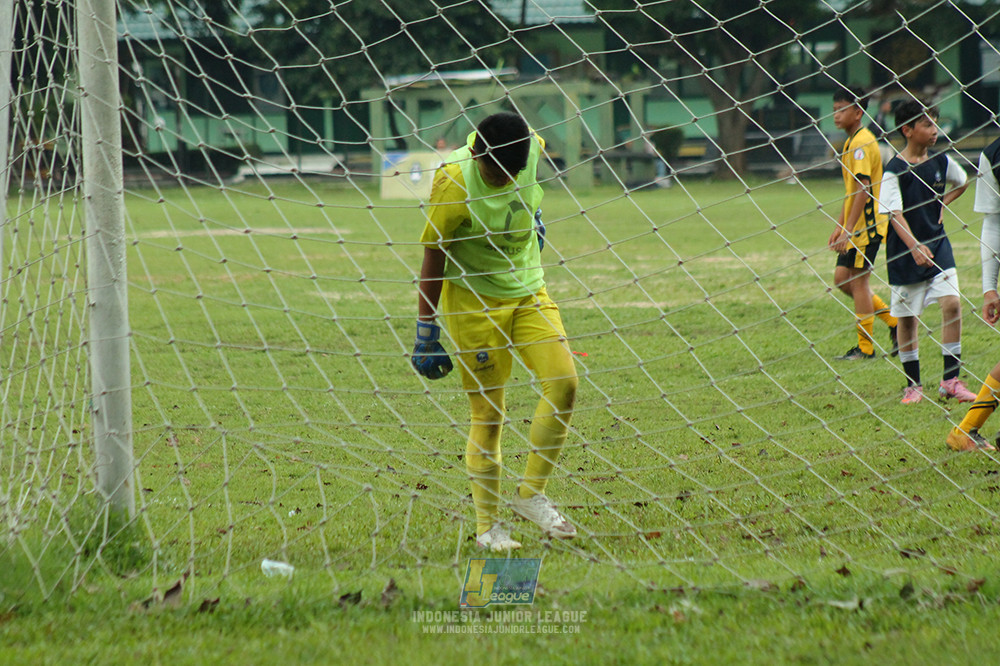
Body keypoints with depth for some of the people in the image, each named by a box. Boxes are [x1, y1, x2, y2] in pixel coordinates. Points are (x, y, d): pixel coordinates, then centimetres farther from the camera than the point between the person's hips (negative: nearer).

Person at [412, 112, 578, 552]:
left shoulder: (532, 148, -12)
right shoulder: (453, 185, -26)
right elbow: (433, 259, -16)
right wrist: (426, 330, -11)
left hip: (529, 290, 5)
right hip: (475, 300, -5)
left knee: (564, 383, -11)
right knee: (488, 414, -3)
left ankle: (531, 494, 4)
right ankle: (487, 525, 10)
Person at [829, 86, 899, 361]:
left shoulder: (862, 143, -16)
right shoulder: (851, 142, 16)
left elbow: (863, 190, -22)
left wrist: (848, 230, -23)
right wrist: (839, 225, 21)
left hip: (866, 224, -10)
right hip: (853, 226, 10)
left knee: (858, 279, -3)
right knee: (842, 278, 10)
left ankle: (865, 348, 4)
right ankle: (894, 322, 17)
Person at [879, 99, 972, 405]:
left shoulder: (941, 161, 2)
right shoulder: (894, 170, -13)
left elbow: (962, 182, 24)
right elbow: (895, 214, -21)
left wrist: (942, 204, 8)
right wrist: (914, 246, -34)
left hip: (937, 245, 3)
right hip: (904, 253, -3)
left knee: (952, 303, -13)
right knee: (907, 318, 6)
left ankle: (950, 380, -5)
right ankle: (913, 385, 19)